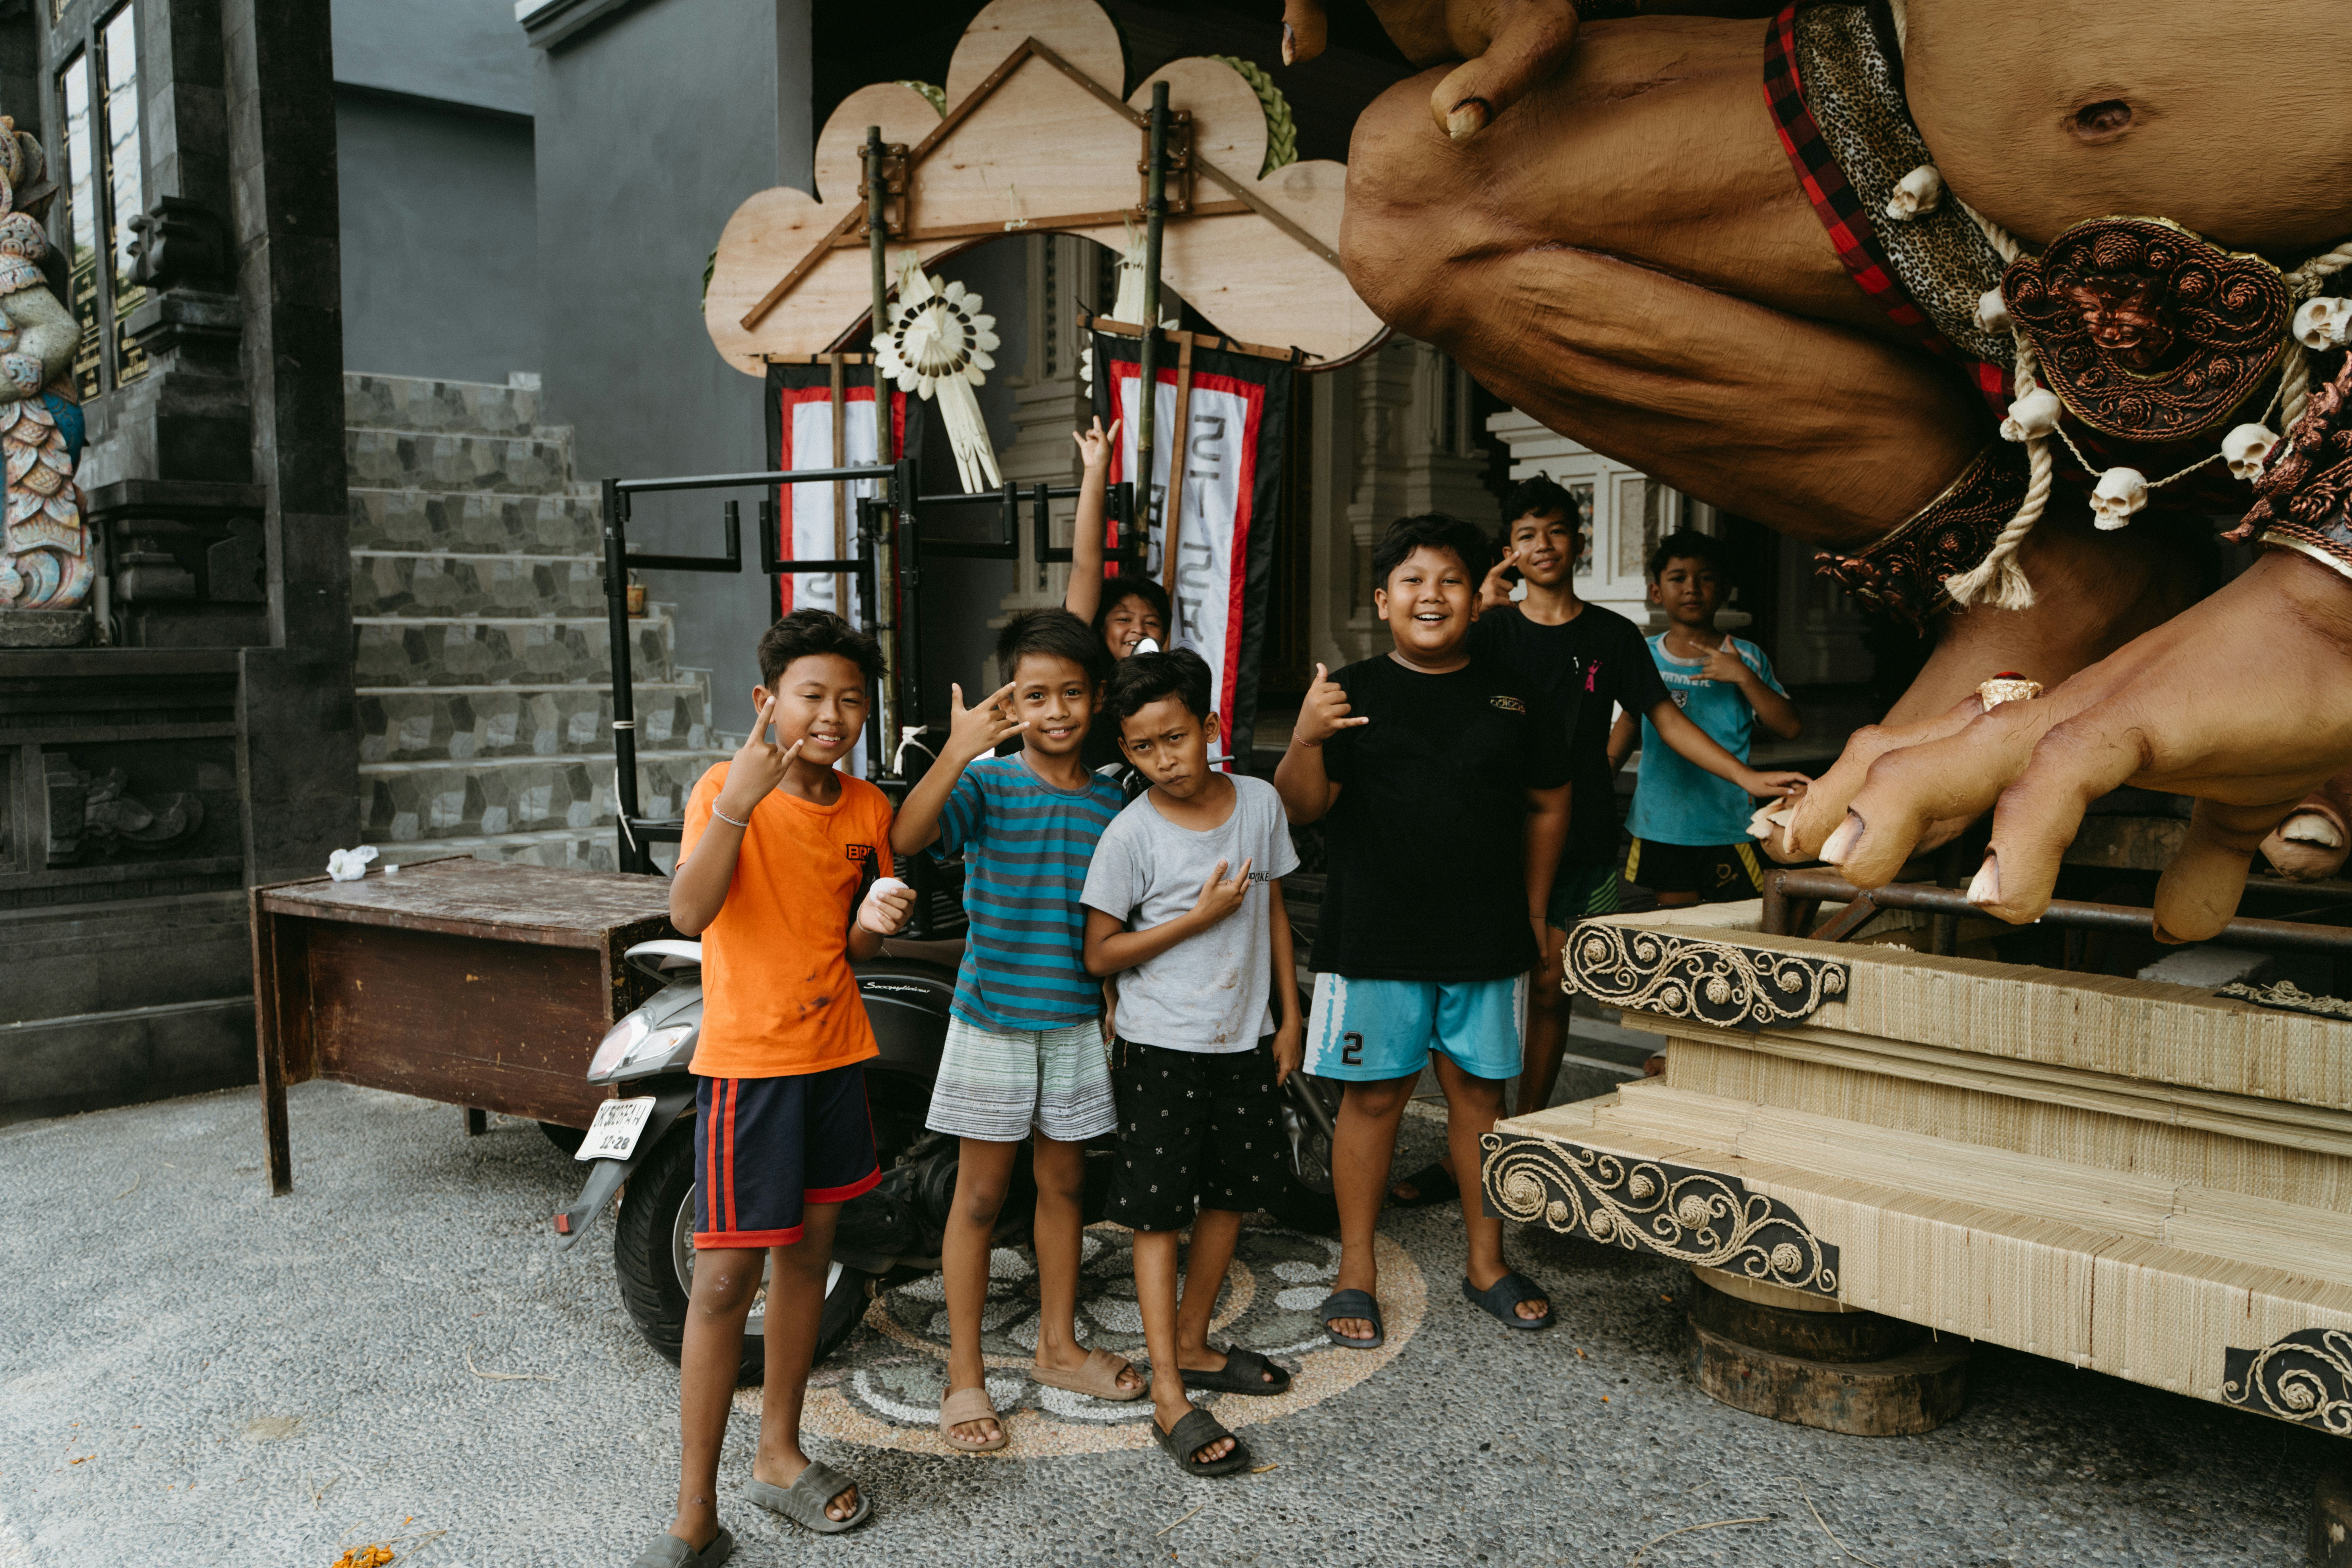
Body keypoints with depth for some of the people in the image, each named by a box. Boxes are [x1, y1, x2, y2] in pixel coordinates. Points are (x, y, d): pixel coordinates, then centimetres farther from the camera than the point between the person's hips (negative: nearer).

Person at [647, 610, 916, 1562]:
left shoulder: (867, 809, 5)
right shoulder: (727, 788, -12)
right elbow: (689, 914, -27)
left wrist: (877, 923, -8)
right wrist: (739, 801, -38)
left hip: (836, 1053, 6)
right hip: (745, 1060, -6)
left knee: (810, 1252, 16)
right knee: (726, 1275, -5)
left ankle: (779, 1455, 33)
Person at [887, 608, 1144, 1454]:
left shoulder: (1111, 803, 3)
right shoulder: (985, 783, -10)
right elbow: (904, 838, -30)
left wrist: (1120, 1017, 10)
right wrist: (956, 751, -40)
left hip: (1075, 1020, 4)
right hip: (991, 1017, -4)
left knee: (1063, 1182, 16)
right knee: (981, 1193, 5)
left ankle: (1058, 1346, 33)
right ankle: (965, 1376, 18)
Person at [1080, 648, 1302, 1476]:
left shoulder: (1260, 802, -2)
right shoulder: (1131, 835, -14)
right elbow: (1100, 954, -11)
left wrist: (1289, 1016, 10)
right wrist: (1200, 917, -19)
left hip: (1246, 1037, 5)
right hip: (1162, 1046, -5)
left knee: (1233, 1193, 15)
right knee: (1159, 1212, -1)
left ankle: (1192, 1344, 34)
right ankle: (1170, 1397, 6)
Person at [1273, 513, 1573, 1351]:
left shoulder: (1511, 693, 8)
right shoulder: (1354, 692, -1)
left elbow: (1548, 804, 16)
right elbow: (1302, 808, -8)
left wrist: (1534, 910, 13)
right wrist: (1305, 740, -27)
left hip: (1487, 940, 3)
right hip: (1376, 938, -2)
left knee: (1479, 1093, 11)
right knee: (1373, 1095, 4)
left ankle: (1487, 1264, 27)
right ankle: (1356, 1274, 17)